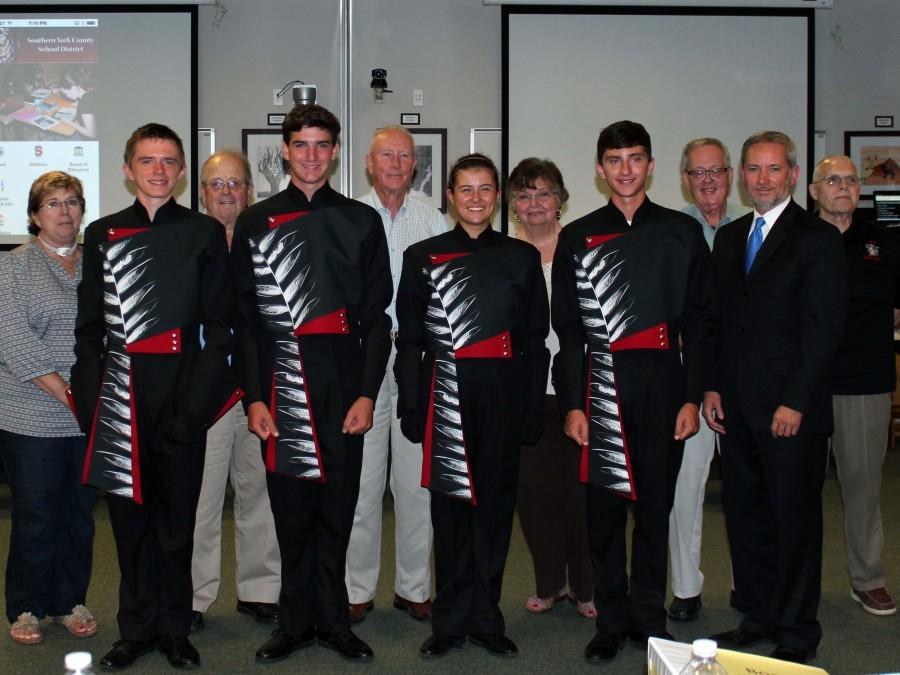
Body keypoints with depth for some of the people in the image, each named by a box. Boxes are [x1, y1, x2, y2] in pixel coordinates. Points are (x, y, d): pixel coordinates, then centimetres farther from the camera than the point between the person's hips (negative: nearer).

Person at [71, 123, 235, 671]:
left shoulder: (205, 234, 3)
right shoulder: (103, 234, 9)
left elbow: (219, 325, 0)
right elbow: (90, 326, 9)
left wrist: (196, 399, -10)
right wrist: (91, 401, -1)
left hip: (181, 393, -2)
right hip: (120, 394, 2)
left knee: (177, 513, 6)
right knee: (129, 512, 8)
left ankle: (175, 629, 21)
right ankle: (137, 629, 22)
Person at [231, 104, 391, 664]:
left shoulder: (362, 221, 8)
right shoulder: (256, 223, 8)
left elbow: (377, 315, 4)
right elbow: (247, 317, 4)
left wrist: (366, 394, -4)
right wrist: (255, 398, -3)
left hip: (343, 387, 0)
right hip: (281, 386, 0)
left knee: (337, 509, 6)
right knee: (291, 510, 5)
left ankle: (333, 621, 19)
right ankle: (297, 622, 18)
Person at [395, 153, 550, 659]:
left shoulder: (522, 257, 9)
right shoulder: (423, 257, 6)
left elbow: (536, 339, 7)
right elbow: (409, 340, 4)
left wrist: (534, 409, 1)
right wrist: (412, 407, -3)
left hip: (503, 400, 1)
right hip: (445, 399, -1)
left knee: (495, 507, 7)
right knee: (449, 508, 5)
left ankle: (487, 618, 19)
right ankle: (451, 621, 16)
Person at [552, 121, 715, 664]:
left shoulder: (682, 232, 6)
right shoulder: (578, 237, 6)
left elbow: (700, 320, 5)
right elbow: (567, 328, 5)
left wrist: (692, 397, -2)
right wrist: (573, 404, -2)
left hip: (664, 385, 0)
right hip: (601, 389, 0)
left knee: (655, 508, 8)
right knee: (604, 512, 6)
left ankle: (650, 619, 22)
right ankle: (612, 622, 19)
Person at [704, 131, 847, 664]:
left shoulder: (817, 238, -5)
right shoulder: (729, 239, 14)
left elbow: (824, 328, -10)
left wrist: (795, 402, -14)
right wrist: (712, 386, 7)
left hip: (791, 410, -6)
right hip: (736, 408, 6)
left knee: (796, 520, 4)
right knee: (745, 516, 11)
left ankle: (797, 633, 17)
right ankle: (758, 618, 25)